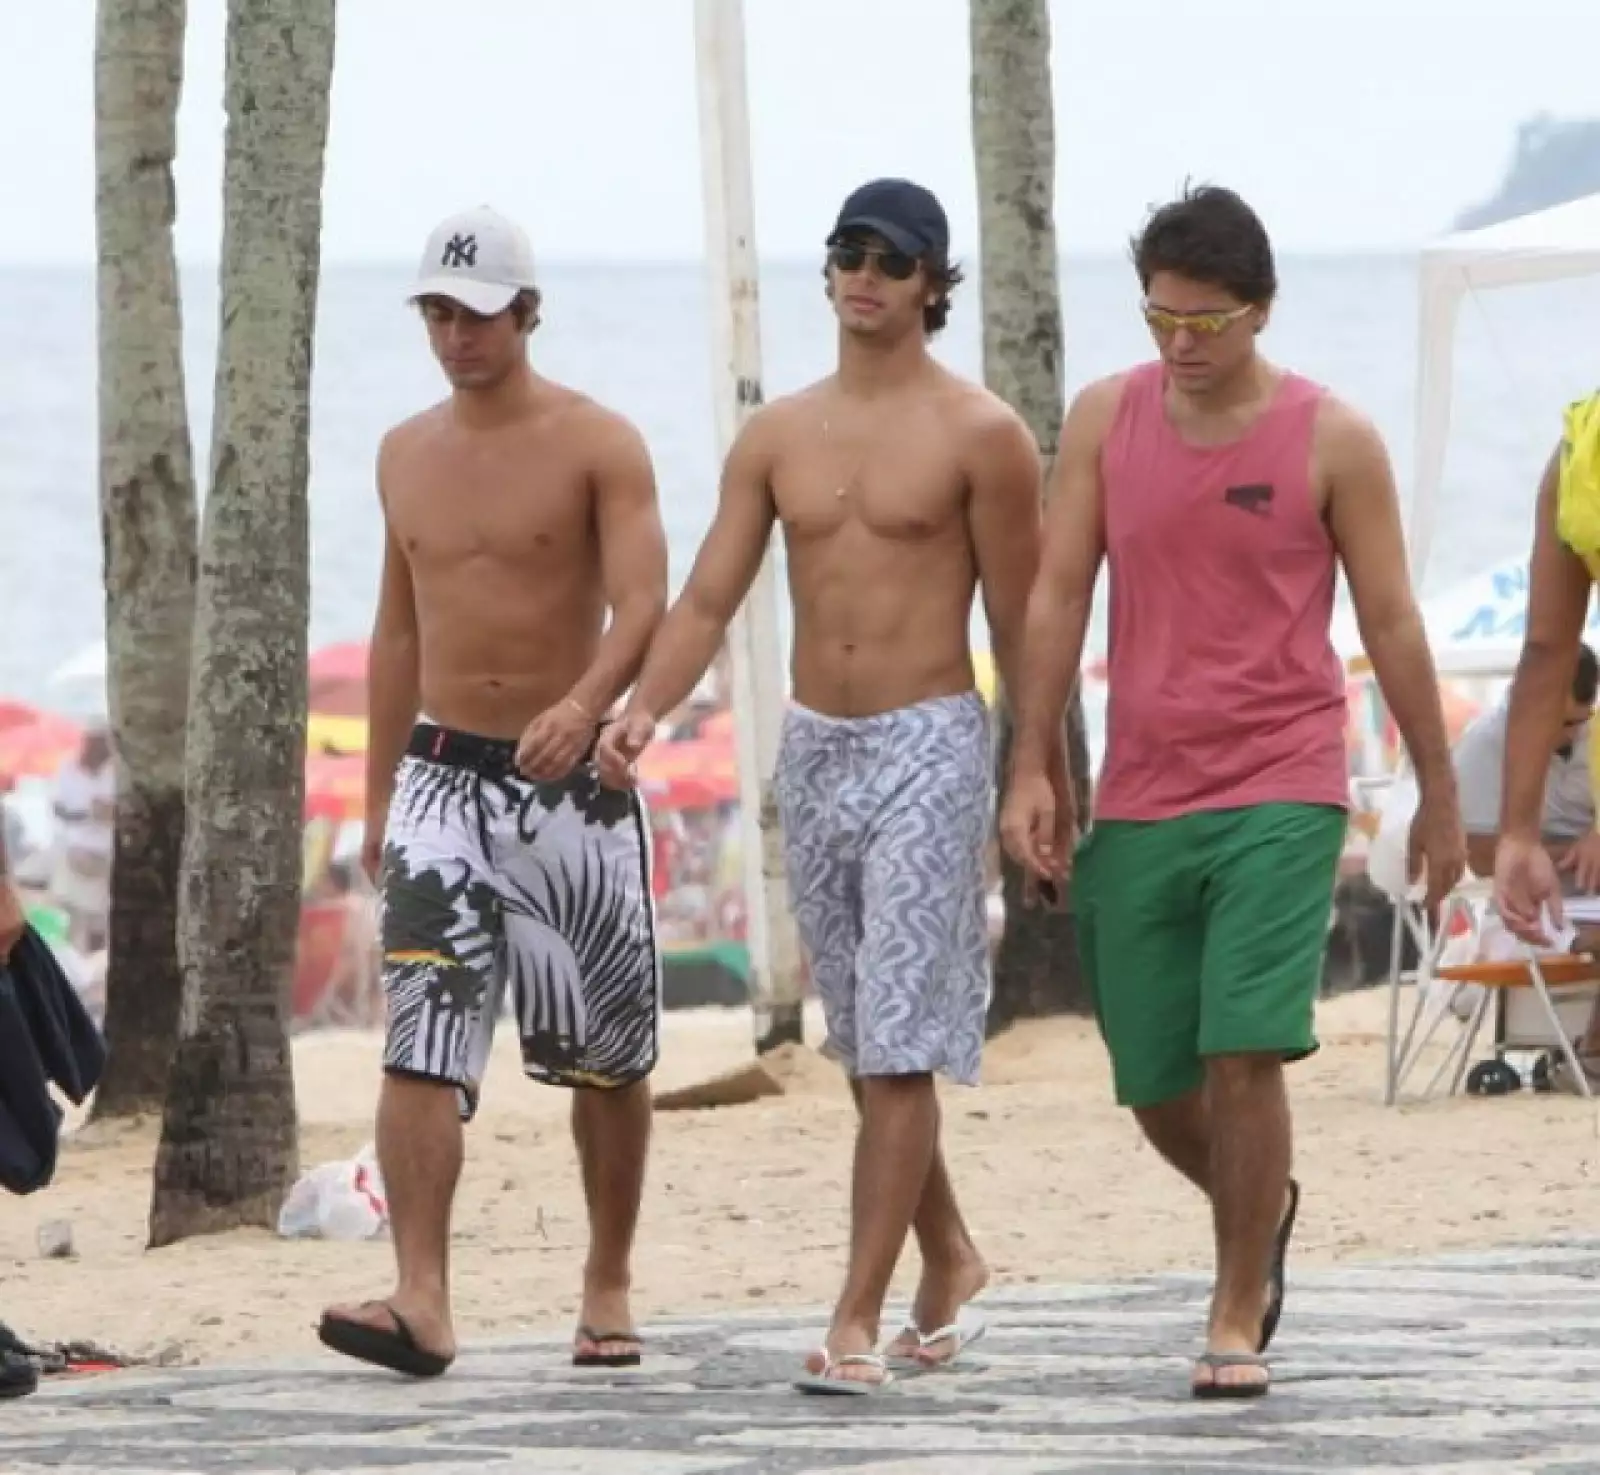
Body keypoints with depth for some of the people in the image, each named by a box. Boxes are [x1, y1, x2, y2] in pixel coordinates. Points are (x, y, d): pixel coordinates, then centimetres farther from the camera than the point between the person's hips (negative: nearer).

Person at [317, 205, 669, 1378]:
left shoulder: (598, 446, -6)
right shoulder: (407, 454, 10)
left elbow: (644, 603, -19)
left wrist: (586, 704, -38)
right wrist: (379, 793, 19)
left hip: (574, 780, -3)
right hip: (443, 776, 3)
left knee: (608, 1056, 8)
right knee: (421, 1044, -14)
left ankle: (609, 1289, 24)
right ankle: (421, 1302, -22)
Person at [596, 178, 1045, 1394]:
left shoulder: (979, 436, -4)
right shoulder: (778, 437, 9)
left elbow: (1022, 621, -3)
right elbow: (709, 597, 4)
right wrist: (646, 709, -14)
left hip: (928, 747, -6)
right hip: (813, 748, 6)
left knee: (898, 1048, -11)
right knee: (864, 1046, 13)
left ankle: (858, 1324, -13)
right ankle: (951, 1260, 32)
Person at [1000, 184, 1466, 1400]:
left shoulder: (1332, 441, -3)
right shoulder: (1105, 420, 5)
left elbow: (1391, 621, 2)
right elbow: (1058, 597, 5)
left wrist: (1440, 792, 5)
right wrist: (1033, 770, -2)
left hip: (1281, 795, -3)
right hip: (1138, 801, 3)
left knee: (1244, 1055, -16)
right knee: (1157, 1086, 7)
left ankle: (1238, 1320, -3)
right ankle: (1265, 1209, 38)